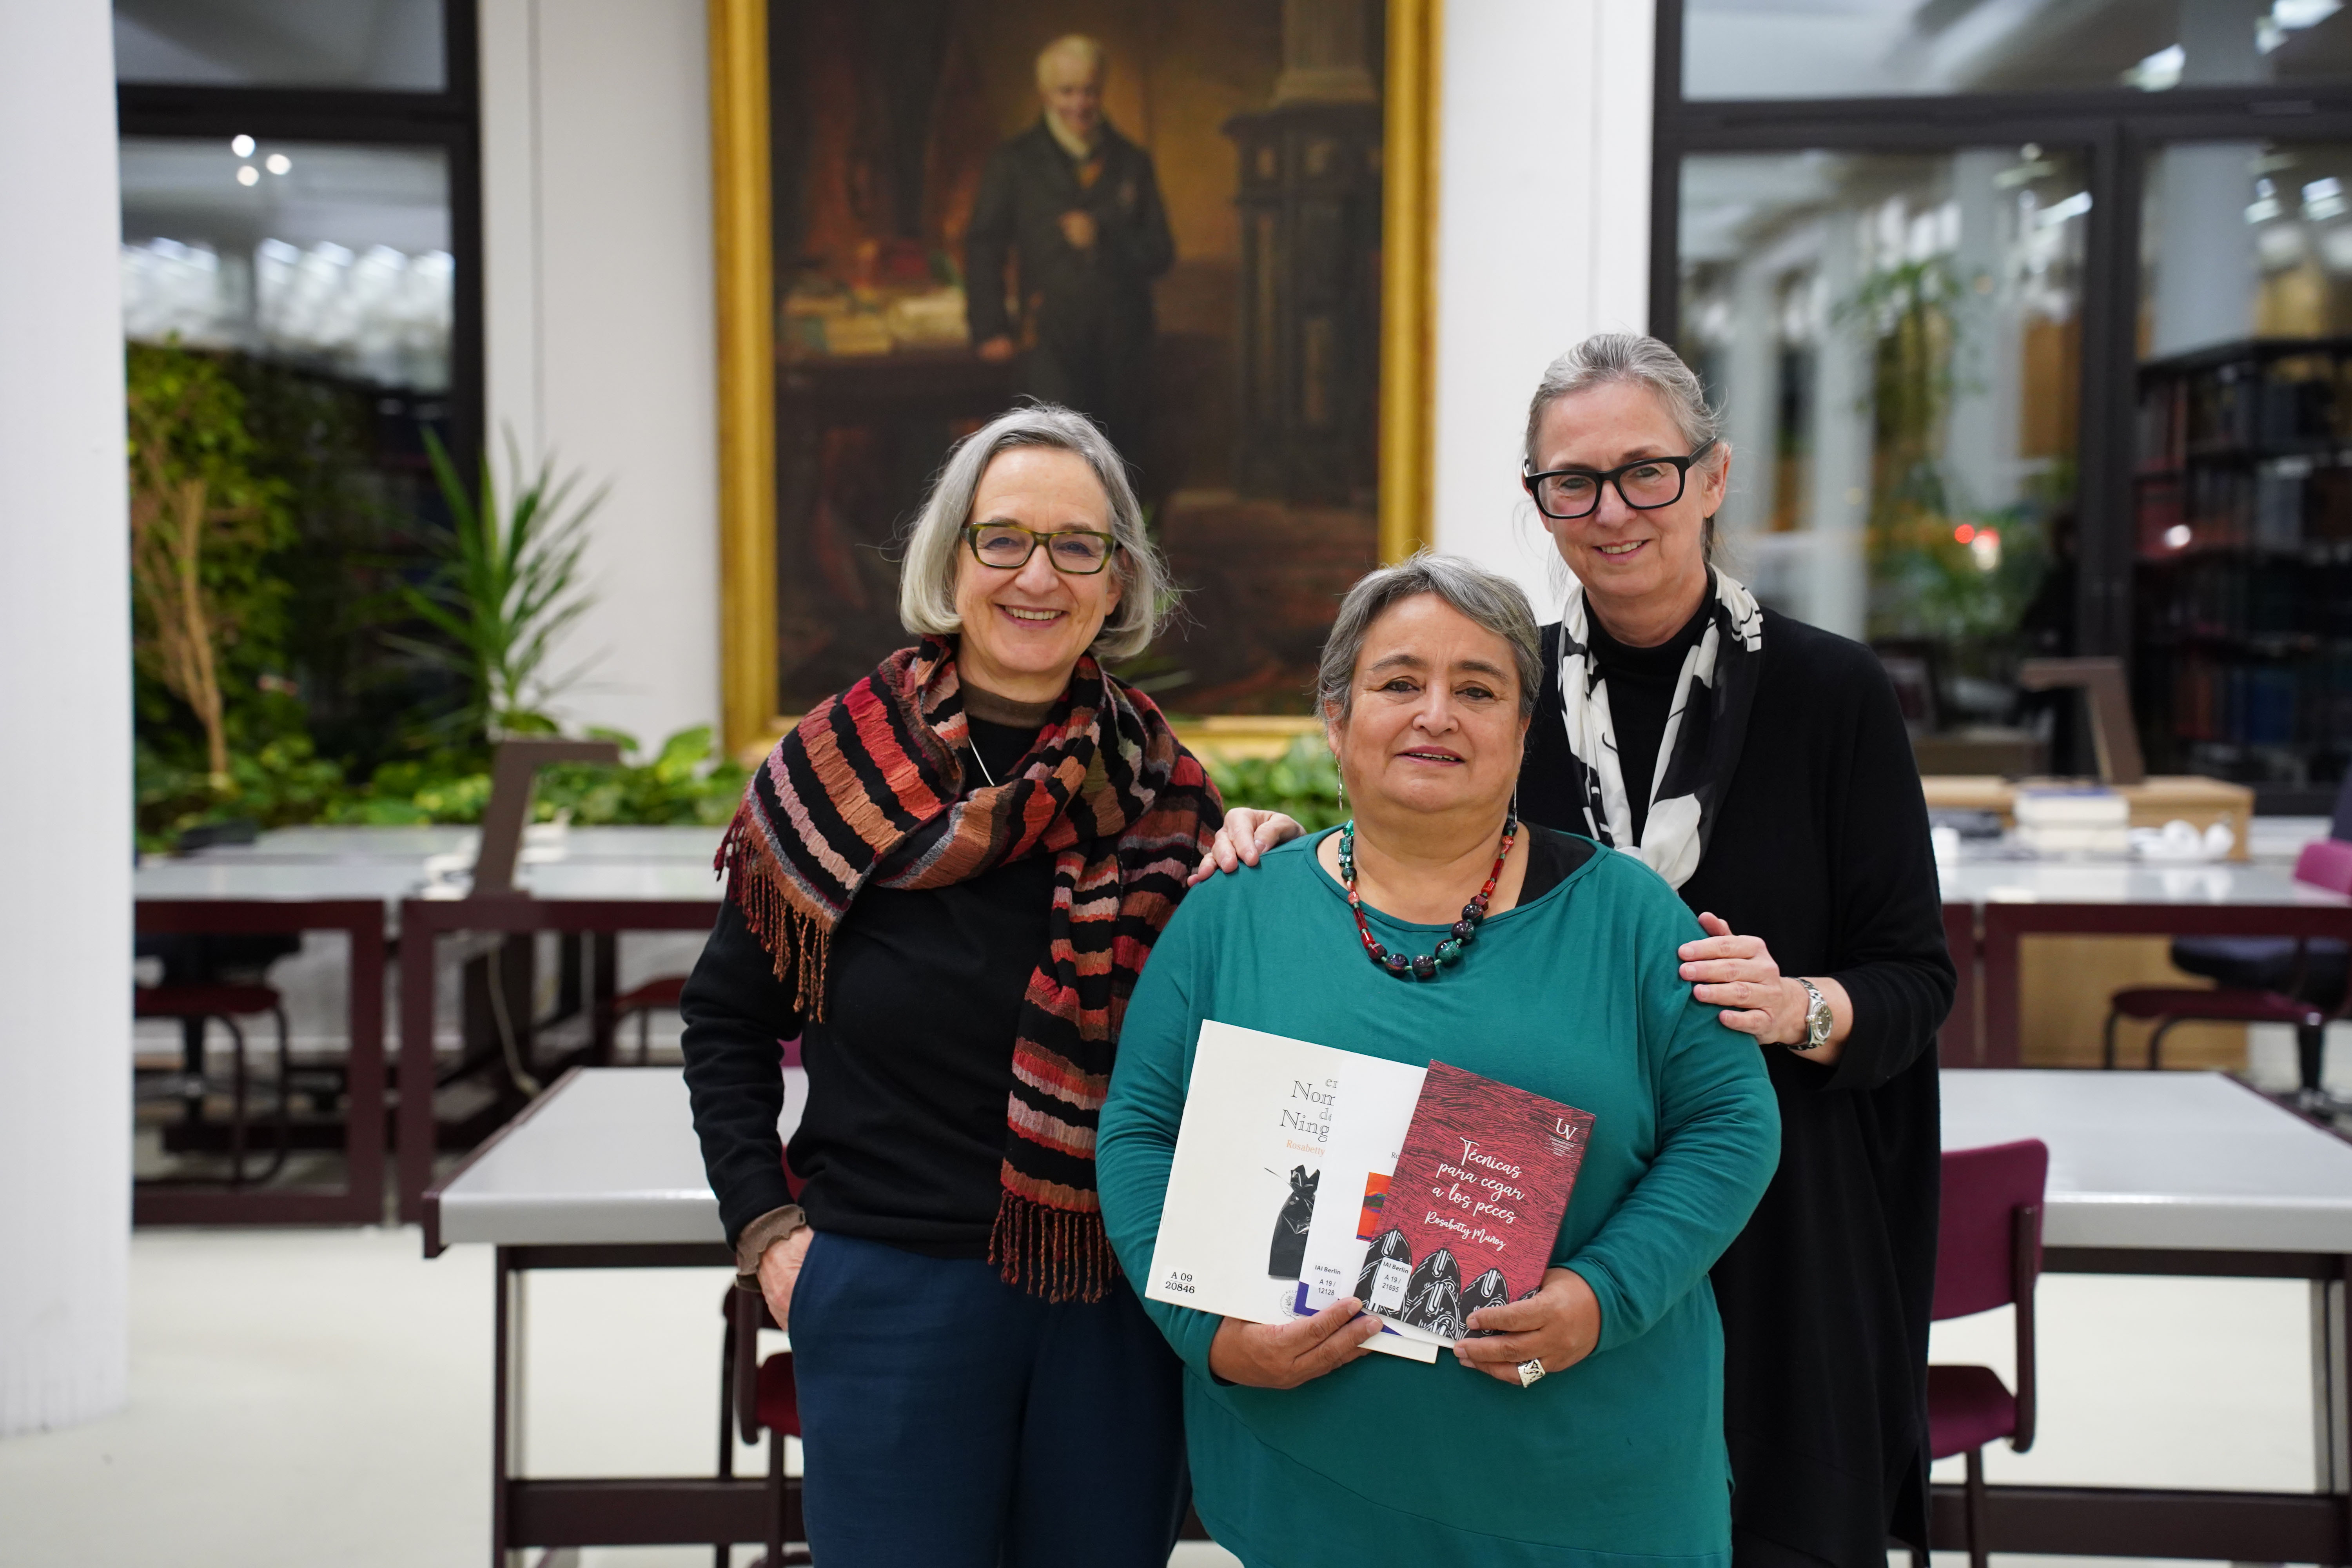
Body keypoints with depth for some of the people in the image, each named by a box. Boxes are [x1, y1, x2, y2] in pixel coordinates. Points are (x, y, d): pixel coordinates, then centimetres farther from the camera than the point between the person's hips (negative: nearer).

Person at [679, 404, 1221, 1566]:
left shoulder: (1165, 793, 0)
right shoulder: (835, 771, -4)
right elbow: (728, 1016, 6)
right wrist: (766, 1230, -1)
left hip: (1118, 1296, 2)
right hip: (889, 1288, -1)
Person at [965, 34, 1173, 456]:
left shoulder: (1132, 163, 11)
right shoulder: (1013, 163, 3)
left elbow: (1160, 252, 8)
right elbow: (984, 247, 4)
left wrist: (1103, 238, -10)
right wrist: (991, 329, -5)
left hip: (1123, 342, 3)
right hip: (1052, 339, -3)